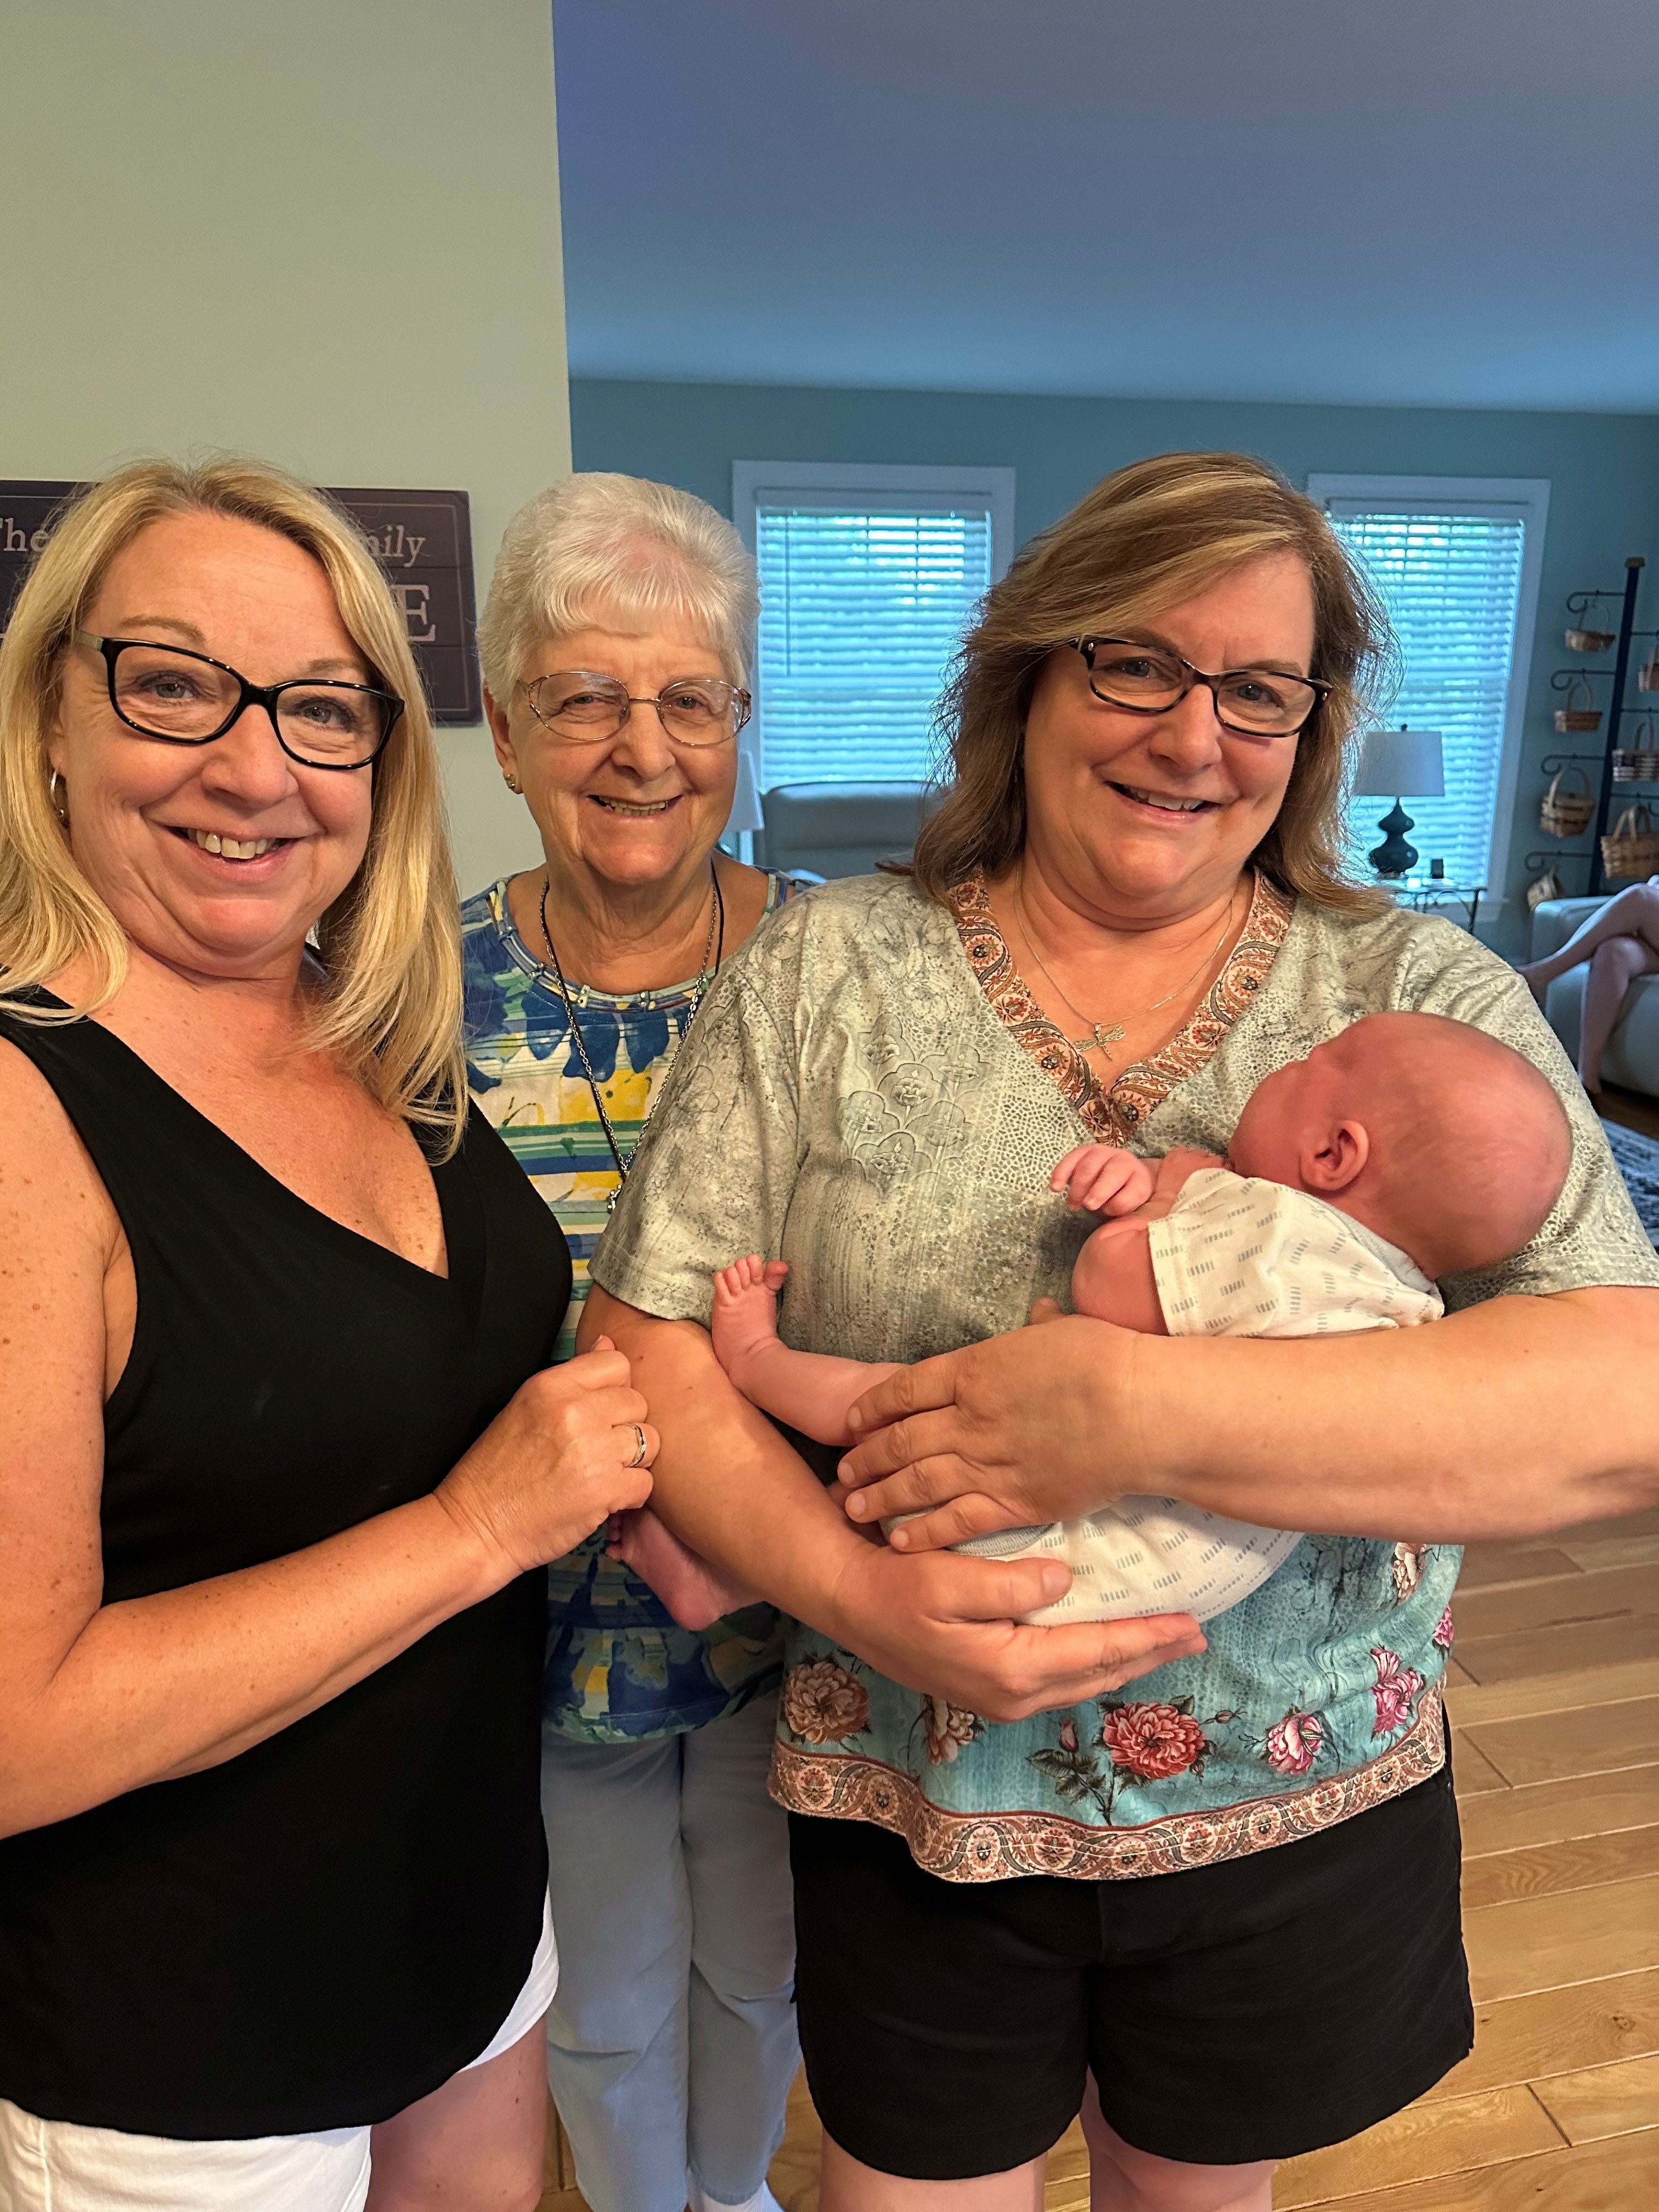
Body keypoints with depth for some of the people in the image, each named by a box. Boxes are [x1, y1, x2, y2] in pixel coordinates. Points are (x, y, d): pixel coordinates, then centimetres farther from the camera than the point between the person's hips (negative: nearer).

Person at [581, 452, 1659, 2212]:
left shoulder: (1431, 1001, -8)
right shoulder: (827, 974, -8)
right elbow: (651, 1344, -9)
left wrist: (1135, 1407, -29)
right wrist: (854, 1588, -25)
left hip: (1306, 1812, 1)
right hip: (914, 1803, 0)